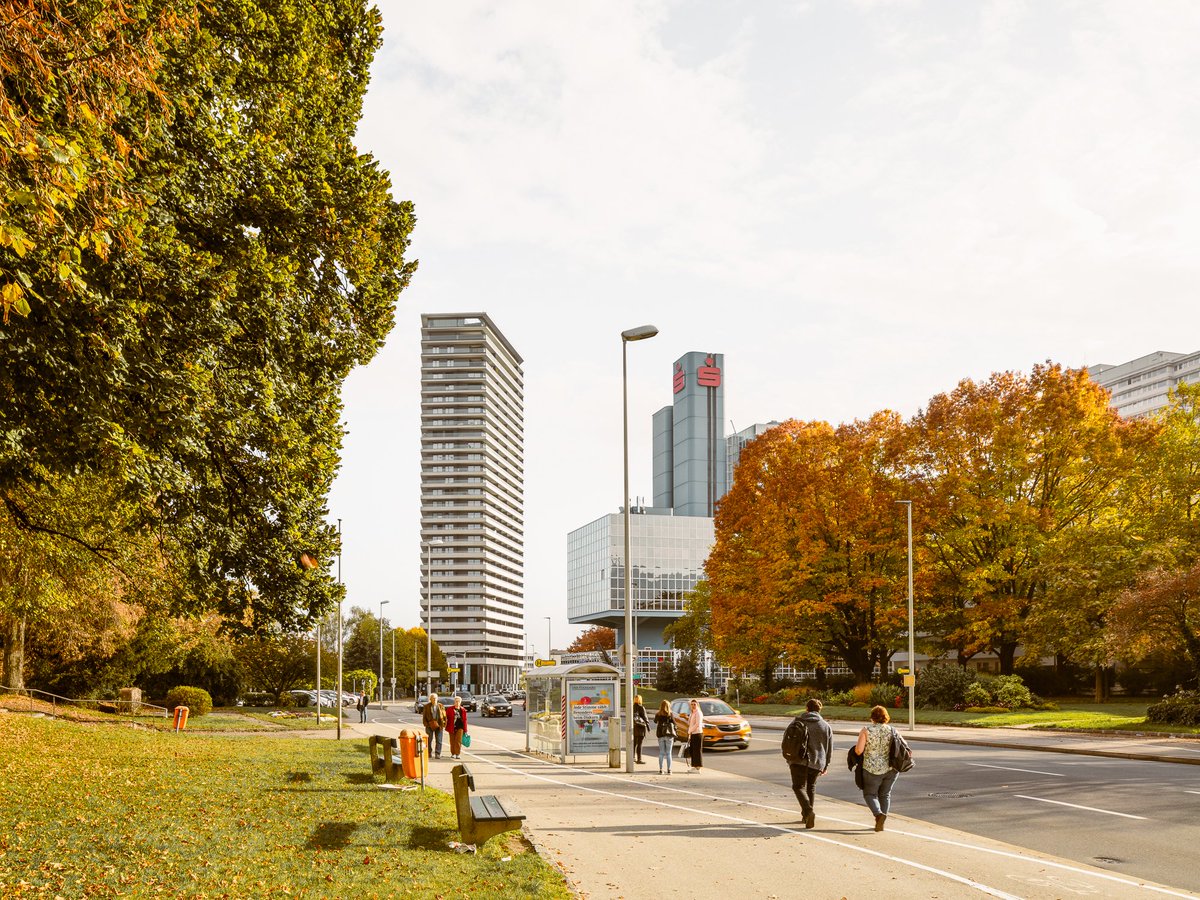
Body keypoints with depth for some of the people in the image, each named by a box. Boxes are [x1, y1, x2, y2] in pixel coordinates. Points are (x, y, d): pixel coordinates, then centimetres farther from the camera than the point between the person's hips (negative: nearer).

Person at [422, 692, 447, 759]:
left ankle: (437, 755, -1)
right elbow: (424, 716, 6)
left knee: (438, 741, -3)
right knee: (429, 740, 2)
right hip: (430, 726, 0)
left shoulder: (441, 706, 7)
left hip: (439, 726, 1)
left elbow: (444, 716, 9)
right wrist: (426, 724, -4)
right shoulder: (427, 706, 5)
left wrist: (444, 725, 0)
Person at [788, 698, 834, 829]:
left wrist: (789, 761, 14)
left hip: (799, 761, -3)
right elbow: (829, 748, 7)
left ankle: (808, 810, -24)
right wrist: (826, 765, 15)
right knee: (810, 787, 17)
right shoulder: (826, 726, 5)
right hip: (817, 763, 3)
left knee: (799, 787, -2)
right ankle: (807, 815, 21)